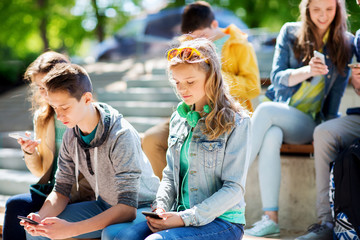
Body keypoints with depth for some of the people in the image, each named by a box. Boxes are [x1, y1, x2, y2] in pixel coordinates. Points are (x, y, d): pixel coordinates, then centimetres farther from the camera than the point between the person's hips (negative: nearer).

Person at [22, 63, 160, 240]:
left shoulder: (121, 135, -27)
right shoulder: (71, 134, -5)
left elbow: (128, 207, -32)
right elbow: (61, 190, 3)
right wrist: (41, 218, -20)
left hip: (140, 208, -7)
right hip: (105, 205, 7)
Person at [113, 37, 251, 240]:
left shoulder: (236, 122, -7)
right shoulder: (179, 119, 13)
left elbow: (234, 189, -11)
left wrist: (186, 218, -18)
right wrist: (160, 207, -2)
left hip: (222, 221, -5)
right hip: (181, 217, 6)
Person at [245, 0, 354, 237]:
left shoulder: (346, 43, 4)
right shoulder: (290, 33, 5)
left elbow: (336, 93, 5)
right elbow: (277, 78, -3)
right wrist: (307, 71, -22)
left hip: (309, 122, -1)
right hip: (278, 116, 1)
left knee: (265, 110, -32)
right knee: (270, 138, -35)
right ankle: (270, 218, -35)